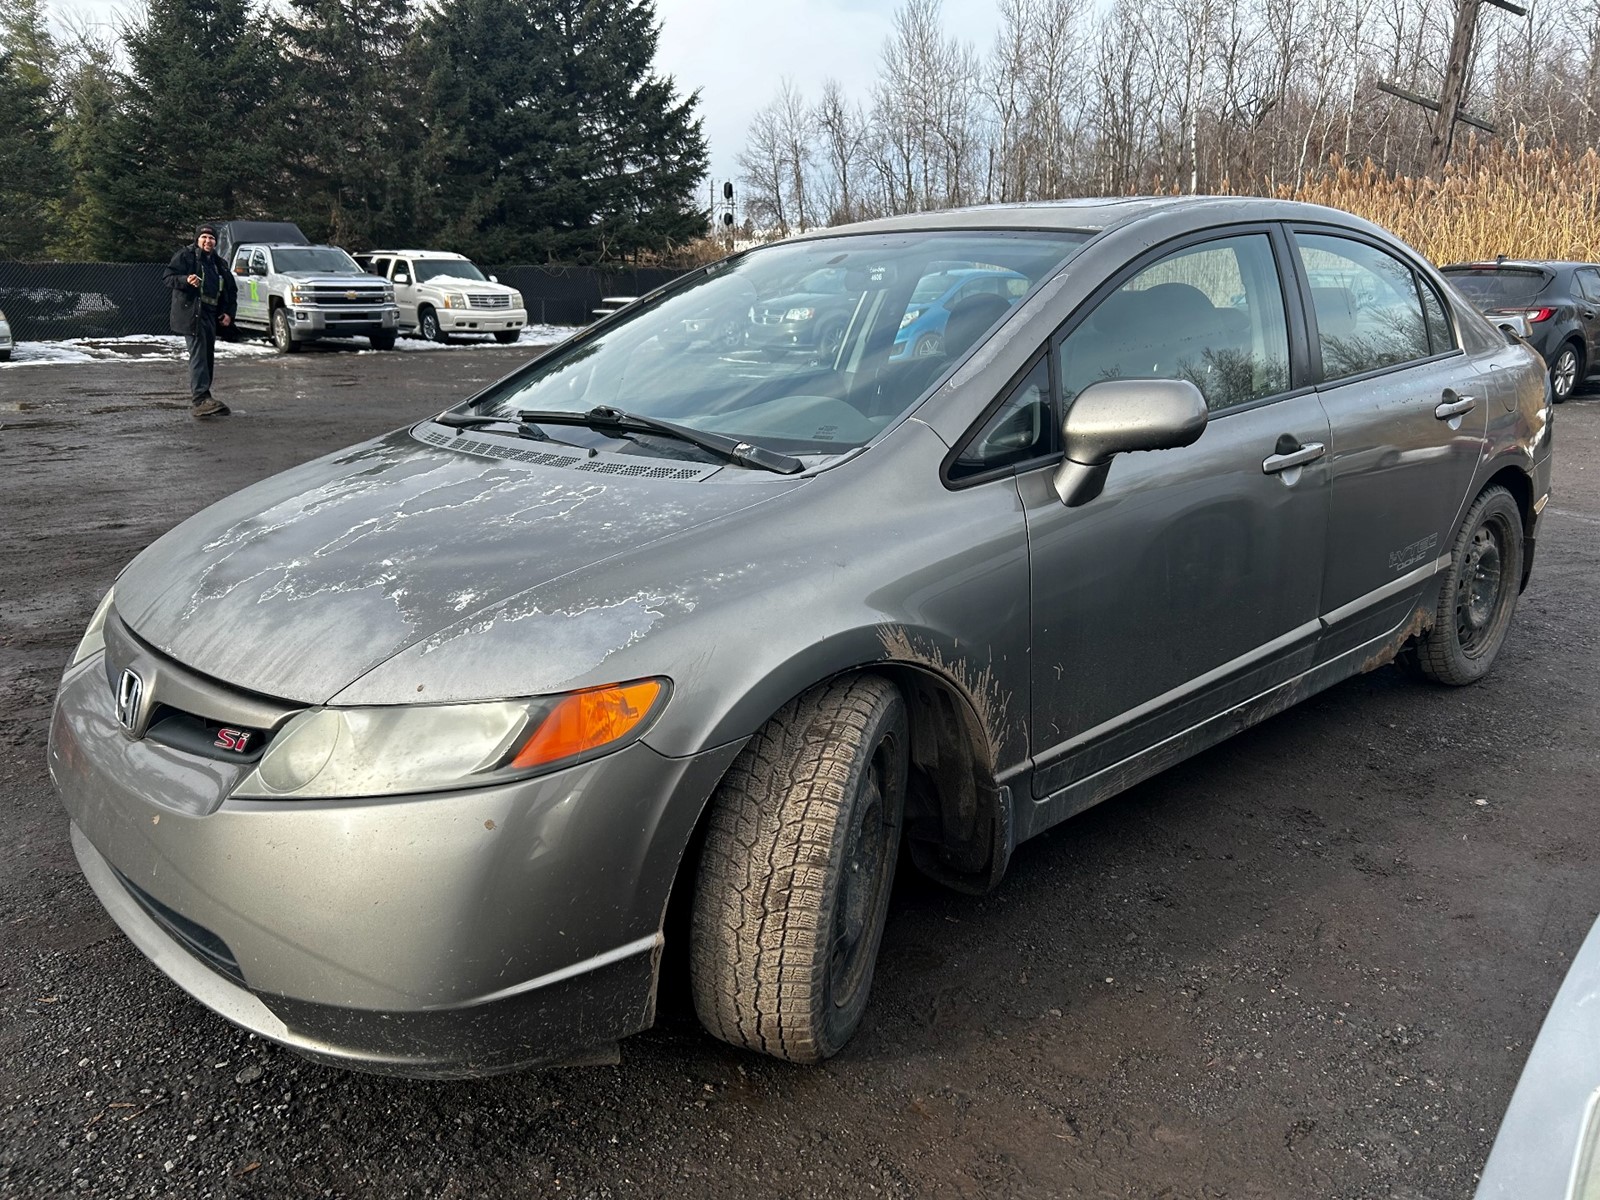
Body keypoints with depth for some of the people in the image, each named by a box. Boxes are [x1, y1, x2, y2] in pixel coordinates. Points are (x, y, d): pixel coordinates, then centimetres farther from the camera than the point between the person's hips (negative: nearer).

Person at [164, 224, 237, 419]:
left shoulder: (219, 264, 22)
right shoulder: (185, 256, 2)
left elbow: (231, 290, 24)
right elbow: (168, 277, -5)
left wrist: (229, 312, 10)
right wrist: (186, 280, -24)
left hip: (211, 315, 8)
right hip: (191, 312, -8)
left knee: (208, 357, 10)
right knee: (198, 355, -17)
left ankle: (198, 400, 18)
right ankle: (201, 398, -24)